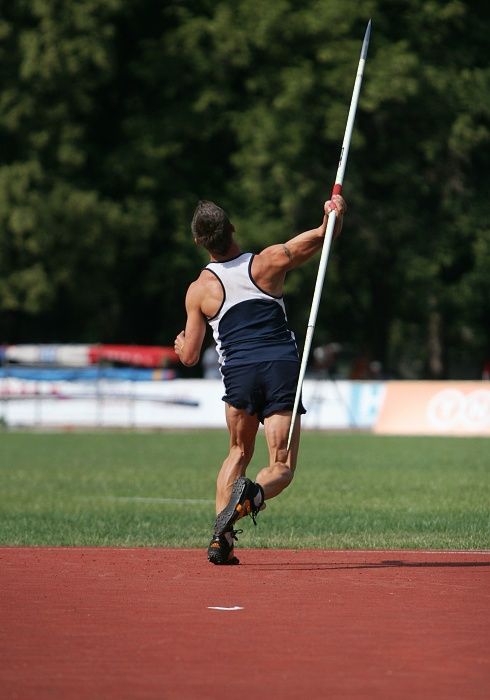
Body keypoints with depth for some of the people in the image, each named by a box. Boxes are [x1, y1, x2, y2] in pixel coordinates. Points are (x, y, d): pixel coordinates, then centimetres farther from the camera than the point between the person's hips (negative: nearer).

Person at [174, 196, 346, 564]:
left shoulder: (199, 290, 6)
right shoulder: (268, 263, 4)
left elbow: (189, 357, 14)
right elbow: (323, 234, 3)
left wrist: (180, 344, 31)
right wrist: (335, 212, 17)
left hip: (238, 374, 1)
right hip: (283, 368, -1)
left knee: (239, 453, 23)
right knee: (282, 468, 2)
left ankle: (220, 537, 7)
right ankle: (254, 493, -35)